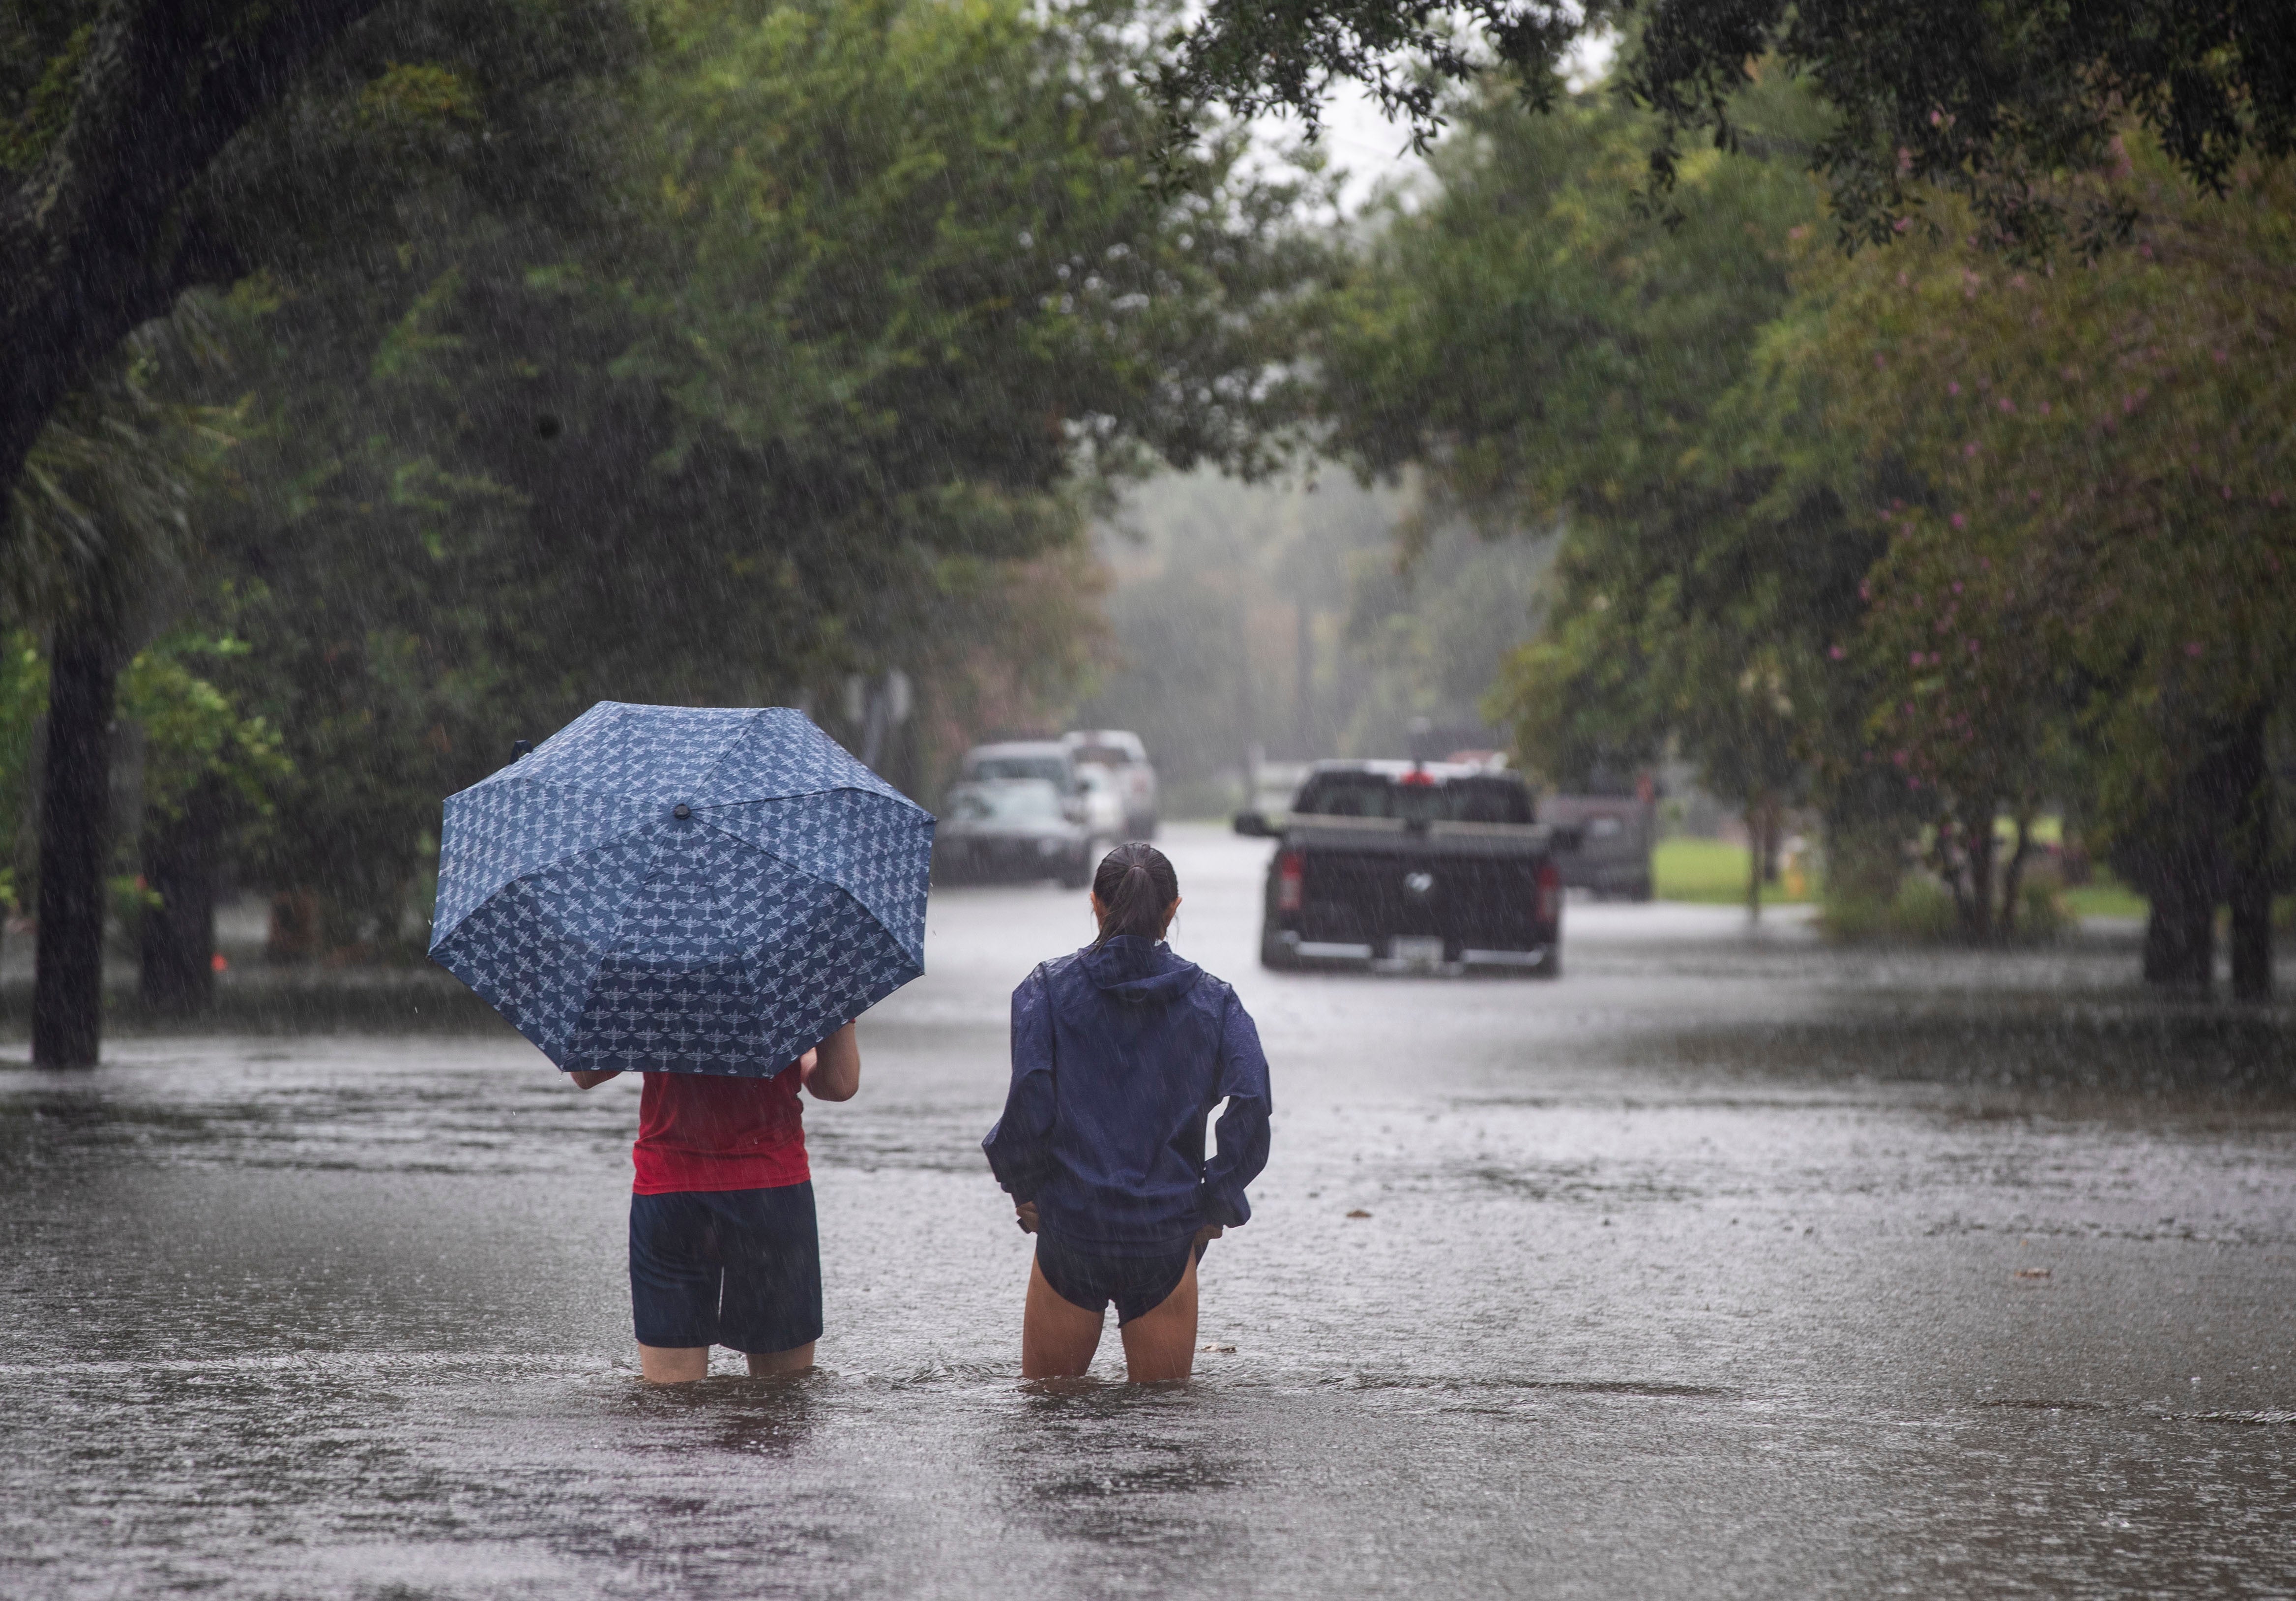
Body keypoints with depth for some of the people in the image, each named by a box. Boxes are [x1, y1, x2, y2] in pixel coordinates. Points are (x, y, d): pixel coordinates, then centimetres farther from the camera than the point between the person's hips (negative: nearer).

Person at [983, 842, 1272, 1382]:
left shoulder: (1047, 990, -2)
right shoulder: (1212, 1002, 2)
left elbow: (1030, 1101, -13)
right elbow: (1251, 1106, -10)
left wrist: (1023, 1188, 2)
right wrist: (1216, 1206, 0)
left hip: (1070, 1230, -1)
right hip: (1168, 1234, 1)